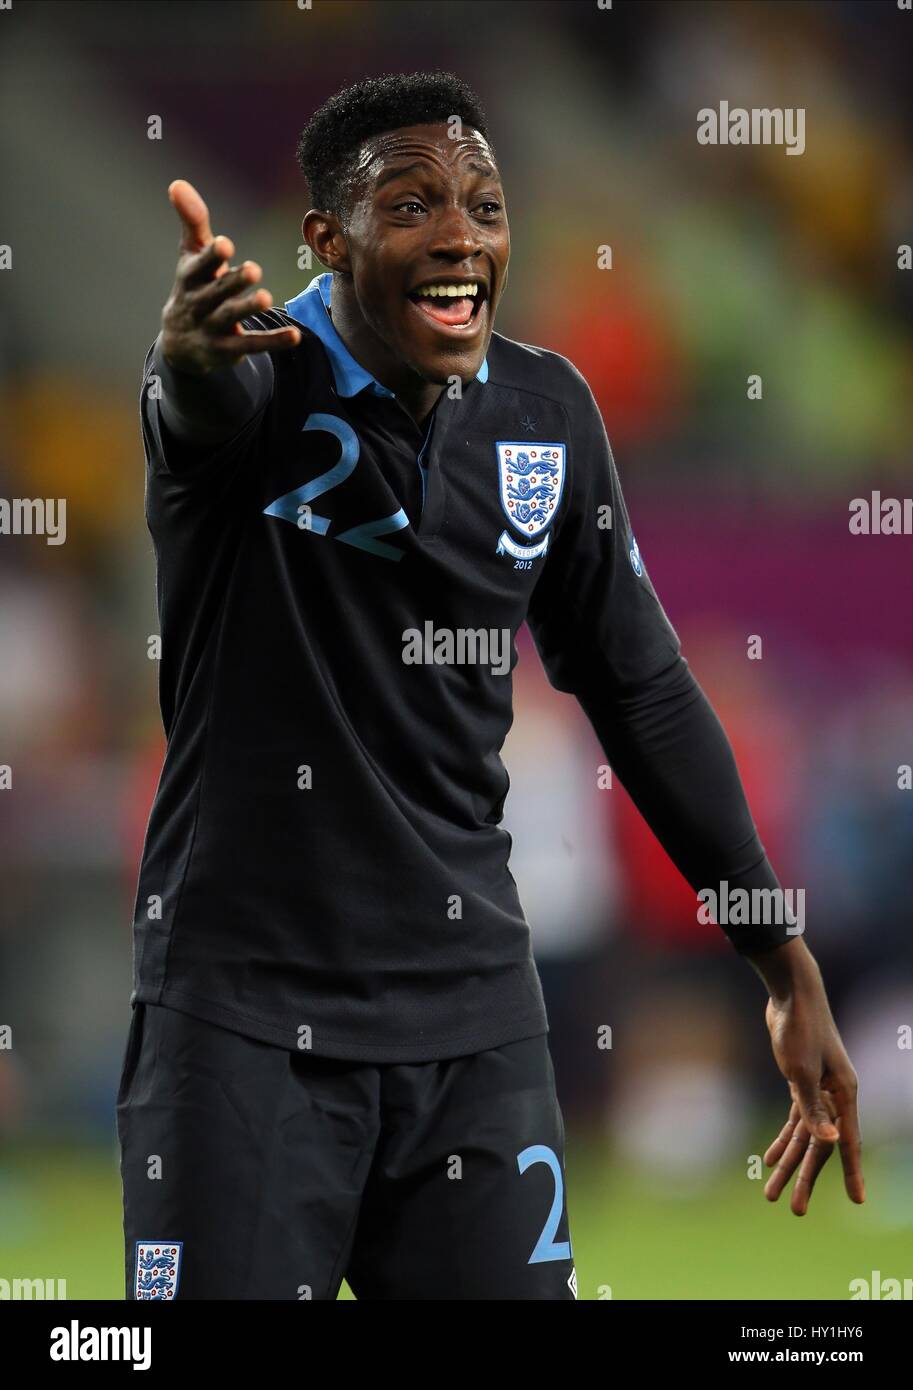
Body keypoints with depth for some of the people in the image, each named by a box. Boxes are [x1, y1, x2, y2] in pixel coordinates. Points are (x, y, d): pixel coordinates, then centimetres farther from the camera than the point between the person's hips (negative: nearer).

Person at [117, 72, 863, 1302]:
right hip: (248, 1007, -4)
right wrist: (193, 361, -64)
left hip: (471, 1012, 4)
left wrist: (785, 966, 11)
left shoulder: (545, 411, 4)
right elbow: (208, 408, -37)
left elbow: (642, 688, 12)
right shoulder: (265, 378, -11)